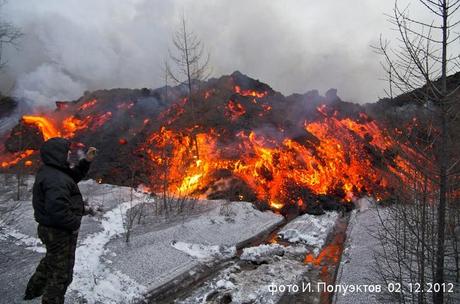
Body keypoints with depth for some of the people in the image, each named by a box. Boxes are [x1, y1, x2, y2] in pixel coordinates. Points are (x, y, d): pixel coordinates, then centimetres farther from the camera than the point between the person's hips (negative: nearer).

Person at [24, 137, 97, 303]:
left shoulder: (49, 171, 3)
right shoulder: (56, 179, -29)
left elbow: (73, 176, 14)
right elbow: (58, 210, -36)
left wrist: (86, 161, 0)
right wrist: (76, 223, -21)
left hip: (50, 228, 11)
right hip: (60, 232, -11)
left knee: (50, 261, 34)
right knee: (61, 273, 7)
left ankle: (33, 291, 54)